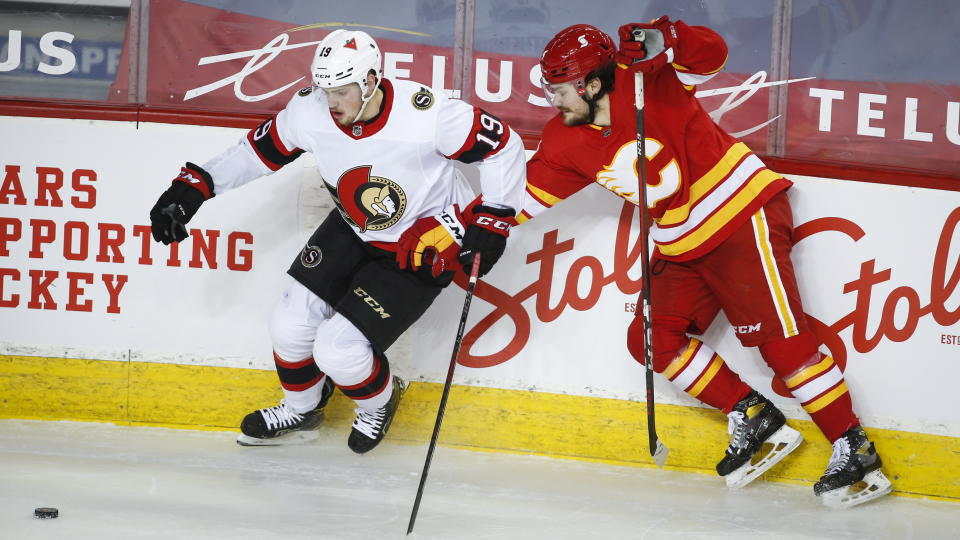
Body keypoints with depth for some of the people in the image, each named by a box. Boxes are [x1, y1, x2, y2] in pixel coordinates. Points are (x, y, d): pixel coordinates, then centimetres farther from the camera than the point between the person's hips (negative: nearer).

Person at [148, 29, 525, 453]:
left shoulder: (425, 114, -33)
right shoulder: (310, 112, -18)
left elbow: (503, 145, -20)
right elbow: (260, 150, 1)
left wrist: (492, 221, -18)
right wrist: (193, 186, -6)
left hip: (426, 245, -6)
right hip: (353, 230, 6)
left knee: (338, 351, -14)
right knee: (290, 326, 3)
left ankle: (379, 401, 22)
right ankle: (300, 411, 35)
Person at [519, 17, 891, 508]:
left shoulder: (648, 83, -19)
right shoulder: (567, 141, 1)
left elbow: (710, 53, -30)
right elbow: (535, 190, 7)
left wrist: (660, 42, -45)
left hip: (741, 214, -9)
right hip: (682, 245, 9)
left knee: (777, 337, -14)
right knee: (652, 337, 0)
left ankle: (855, 451, -8)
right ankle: (752, 420, 7)